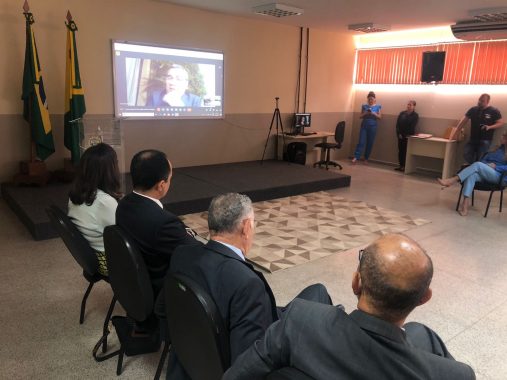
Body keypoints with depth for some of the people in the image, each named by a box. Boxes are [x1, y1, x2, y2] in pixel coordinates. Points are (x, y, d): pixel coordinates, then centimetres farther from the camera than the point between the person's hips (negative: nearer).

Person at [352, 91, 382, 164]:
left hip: (373, 127, 0)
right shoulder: (364, 106, 7)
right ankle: (356, 157, -14)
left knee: (370, 143, 4)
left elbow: (380, 117, 1)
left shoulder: (378, 107, 4)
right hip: (364, 126, 0)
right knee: (361, 142, -9)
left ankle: (366, 159, 14)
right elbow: (360, 116, 8)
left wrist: (373, 113, -14)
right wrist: (365, 113, -11)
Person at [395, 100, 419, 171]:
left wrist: (408, 135, -15)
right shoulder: (402, 113, 10)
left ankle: (405, 166, -1)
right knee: (400, 150, 5)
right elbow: (397, 124, 4)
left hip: (409, 136, -4)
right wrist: (399, 133, -7)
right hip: (400, 135, 4)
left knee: (406, 151, -4)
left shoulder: (415, 115, -1)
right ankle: (401, 165, 11)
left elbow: (412, 126, -8)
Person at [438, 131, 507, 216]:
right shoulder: (499, 149, 26)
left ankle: (452, 180, -38)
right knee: (472, 175, -33)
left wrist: (495, 166, -14)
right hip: (483, 174, 5)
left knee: (477, 165, -33)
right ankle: (466, 202, -46)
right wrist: (487, 164, 1)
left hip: (498, 176, -5)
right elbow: (484, 159, 23)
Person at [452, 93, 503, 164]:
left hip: (485, 140, -3)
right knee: (466, 156, -6)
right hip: (472, 139, 4)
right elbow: (463, 122, 7)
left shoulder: (494, 111, -4)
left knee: (480, 160, -9)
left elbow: (501, 123, 0)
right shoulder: (473, 110, 5)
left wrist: (489, 127, -20)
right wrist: (454, 134, 4)